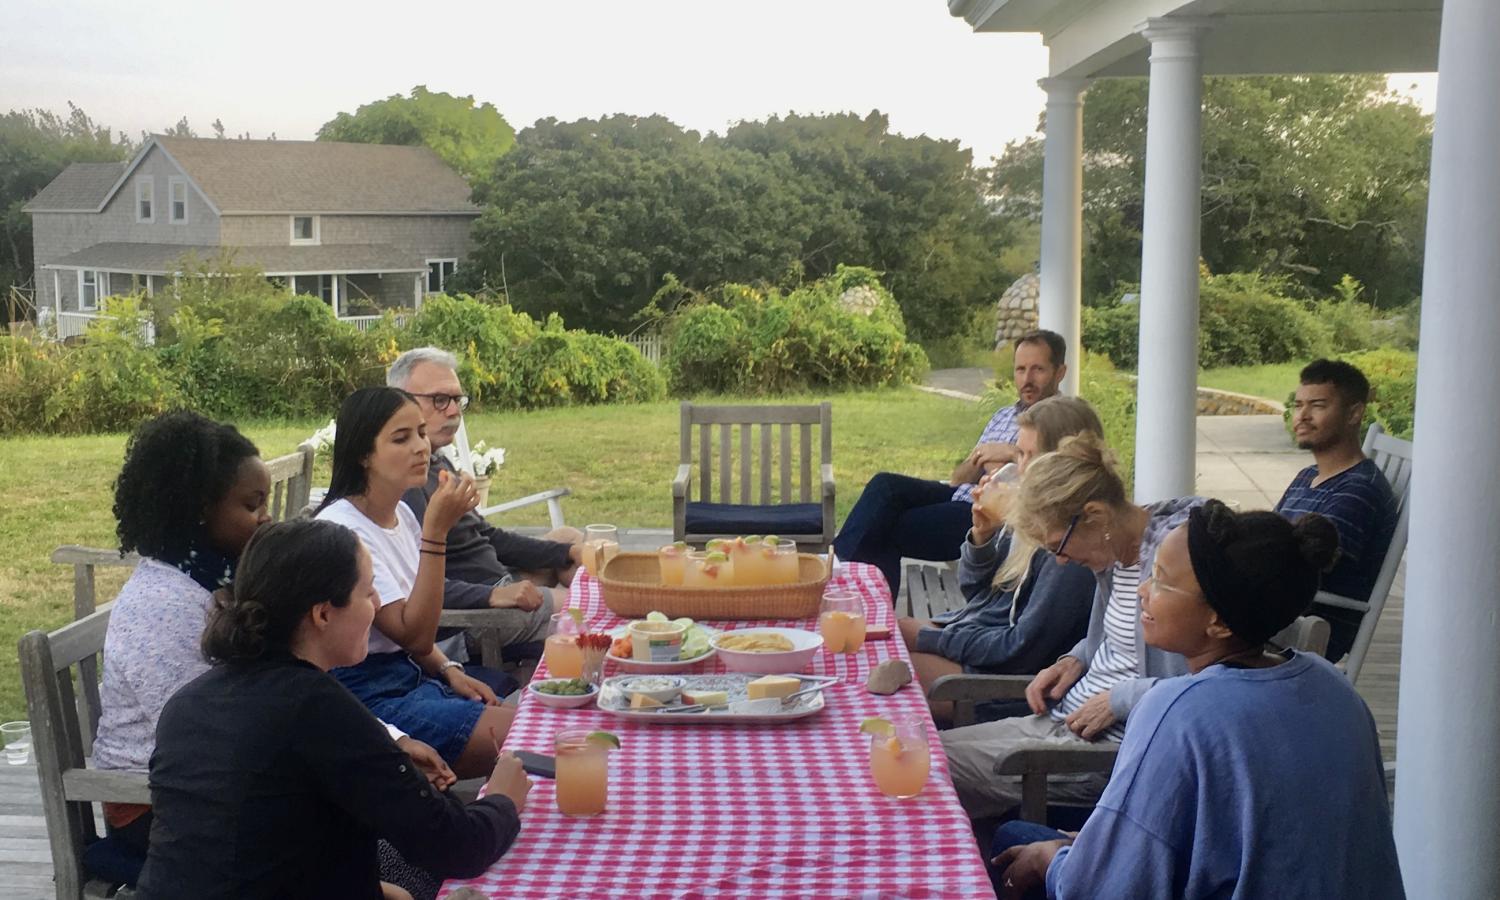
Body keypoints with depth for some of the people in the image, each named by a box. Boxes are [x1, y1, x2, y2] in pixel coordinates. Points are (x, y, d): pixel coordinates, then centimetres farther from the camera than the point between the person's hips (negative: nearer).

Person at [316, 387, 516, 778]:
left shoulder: (401, 514, 9)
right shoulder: (341, 529, -18)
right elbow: (415, 635, -22)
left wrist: (449, 671, 0)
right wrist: (436, 529, -26)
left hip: (412, 673, 9)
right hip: (367, 695, -8)